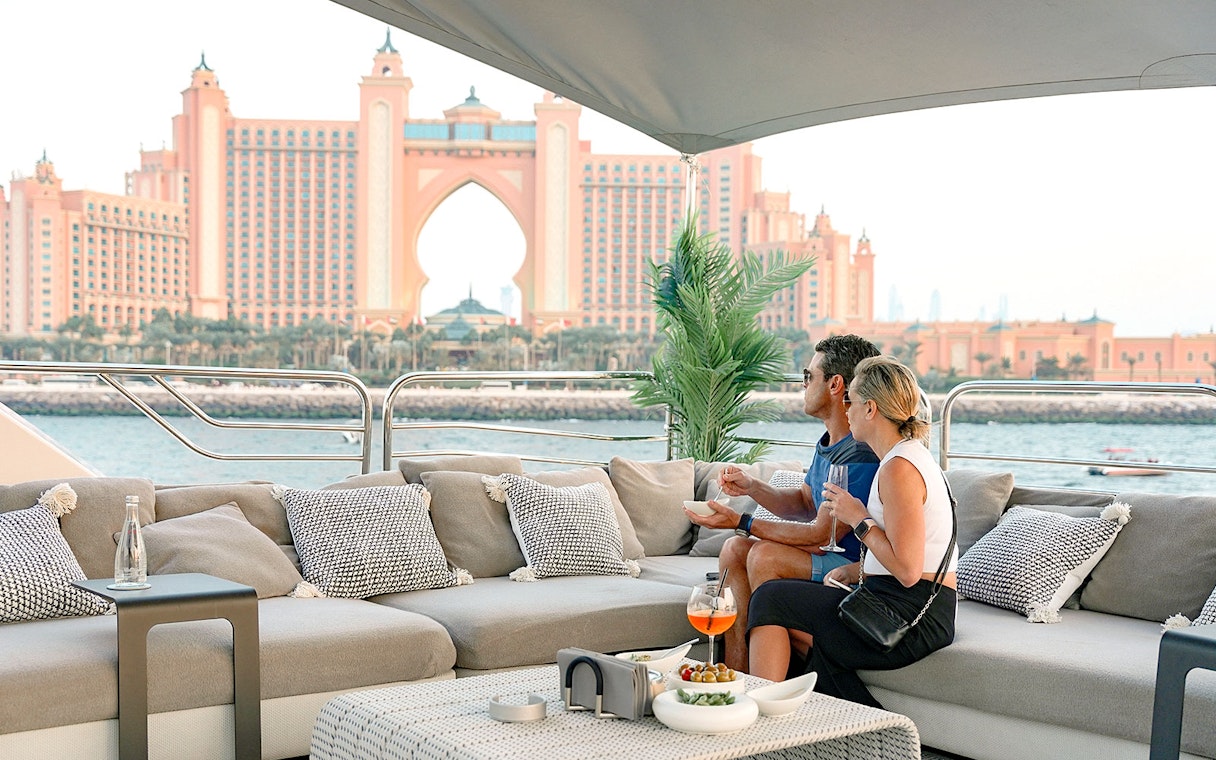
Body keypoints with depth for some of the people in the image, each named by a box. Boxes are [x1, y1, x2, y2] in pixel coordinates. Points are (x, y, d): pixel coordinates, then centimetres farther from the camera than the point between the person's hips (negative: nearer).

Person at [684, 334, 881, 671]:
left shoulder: (861, 455, -24)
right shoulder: (829, 442, 8)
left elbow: (821, 535, -23)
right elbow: (804, 502, 19)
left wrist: (742, 523, -19)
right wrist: (752, 487, 1)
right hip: (829, 557, 10)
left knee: (765, 555, -26)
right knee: (735, 549, -1)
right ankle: (736, 675, -5)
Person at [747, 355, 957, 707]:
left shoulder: (899, 468, -18)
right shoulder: (914, 455, 13)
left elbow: (907, 570, -23)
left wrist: (859, 519, -11)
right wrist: (858, 569, 6)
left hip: (910, 619, -10)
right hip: (926, 610, 10)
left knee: (771, 598, 0)